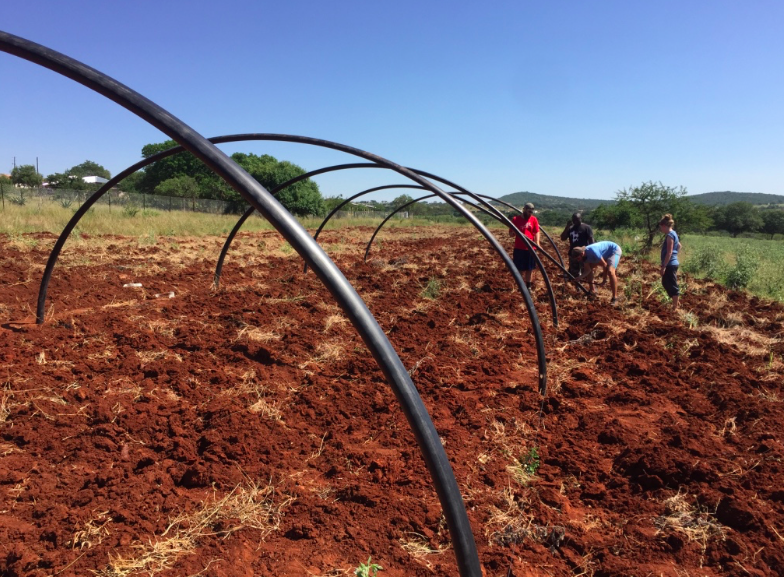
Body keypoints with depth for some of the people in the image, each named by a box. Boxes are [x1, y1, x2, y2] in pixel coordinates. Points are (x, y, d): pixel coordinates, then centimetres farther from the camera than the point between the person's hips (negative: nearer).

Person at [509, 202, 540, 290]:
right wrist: (515, 232, -21)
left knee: (529, 269, 9)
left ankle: (528, 286, 21)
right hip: (519, 248, -2)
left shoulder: (534, 219, 2)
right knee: (521, 269, 1)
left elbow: (537, 232, 1)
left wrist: (537, 244, -14)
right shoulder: (516, 219, -2)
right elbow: (510, 234, 2)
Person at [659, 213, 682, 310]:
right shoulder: (673, 234, 13)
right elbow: (679, 246, 29)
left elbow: (669, 252, -21)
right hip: (673, 263, 10)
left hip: (670, 265, -10)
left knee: (672, 286, -3)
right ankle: (675, 303, 29)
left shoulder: (670, 235, -17)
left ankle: (675, 308, 4)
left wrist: (663, 266, -21)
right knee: (666, 283, 20)